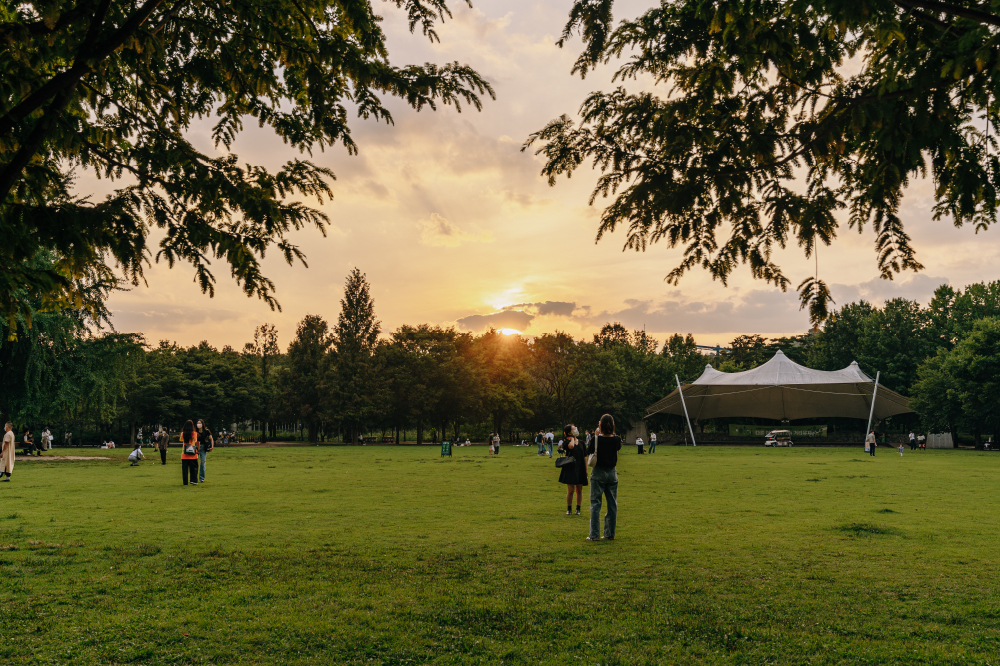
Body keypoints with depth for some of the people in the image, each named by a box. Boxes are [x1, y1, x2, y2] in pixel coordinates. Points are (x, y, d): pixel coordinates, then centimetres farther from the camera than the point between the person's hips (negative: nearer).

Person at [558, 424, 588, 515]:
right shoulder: (566, 442, -3)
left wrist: (586, 470, 9)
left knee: (579, 490, 6)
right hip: (570, 469, -4)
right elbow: (571, 446, -29)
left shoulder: (581, 443, 10)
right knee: (570, 490, -4)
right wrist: (572, 438, -9)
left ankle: (578, 509, 17)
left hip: (580, 469, 4)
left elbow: (584, 457, 13)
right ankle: (569, 509, 9)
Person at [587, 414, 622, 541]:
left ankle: (594, 535, -2)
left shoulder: (597, 439, -14)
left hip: (598, 473, -3)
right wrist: (613, 434, 10)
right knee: (612, 504, 11)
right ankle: (610, 534, 16)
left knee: (595, 503, 1)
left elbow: (589, 451, 2)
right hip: (612, 473, 3)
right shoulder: (616, 439, -6)